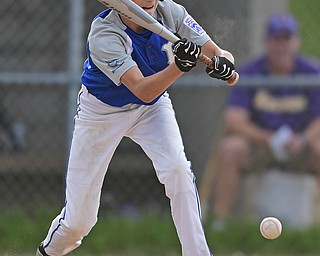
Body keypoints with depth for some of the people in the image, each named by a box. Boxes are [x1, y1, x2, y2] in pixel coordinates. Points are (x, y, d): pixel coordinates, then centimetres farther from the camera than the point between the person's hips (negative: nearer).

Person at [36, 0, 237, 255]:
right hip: (102, 110, -3)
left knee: (178, 169, -26)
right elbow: (143, 91, -40)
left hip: (153, 109, 3)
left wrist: (223, 64, -41)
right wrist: (180, 65, -55)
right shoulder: (103, 34, -32)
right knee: (79, 219, 0)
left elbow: (219, 53, -17)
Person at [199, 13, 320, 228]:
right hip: (258, 143, 0)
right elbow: (233, 121, -14)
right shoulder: (249, 73, -5)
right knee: (229, 148, -30)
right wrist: (271, 140, -26)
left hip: (300, 148, 0)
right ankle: (218, 224, -26)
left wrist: (301, 141, -29)